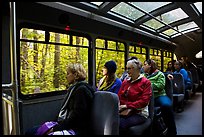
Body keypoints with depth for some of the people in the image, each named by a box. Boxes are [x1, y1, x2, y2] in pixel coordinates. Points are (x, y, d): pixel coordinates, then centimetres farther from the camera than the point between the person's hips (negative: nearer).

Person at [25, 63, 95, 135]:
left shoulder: (82, 89, -13)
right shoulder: (74, 88, 16)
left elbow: (76, 117, -18)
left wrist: (55, 128, -14)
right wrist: (56, 125, 4)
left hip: (76, 129, -9)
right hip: (67, 125, 9)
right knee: (30, 132, 1)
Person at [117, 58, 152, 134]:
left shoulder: (145, 82, -3)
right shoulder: (125, 82, 14)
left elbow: (144, 101, -10)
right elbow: (119, 97, 14)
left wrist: (127, 105, -16)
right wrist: (118, 106, -7)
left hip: (139, 113, -4)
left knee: (121, 124, -31)